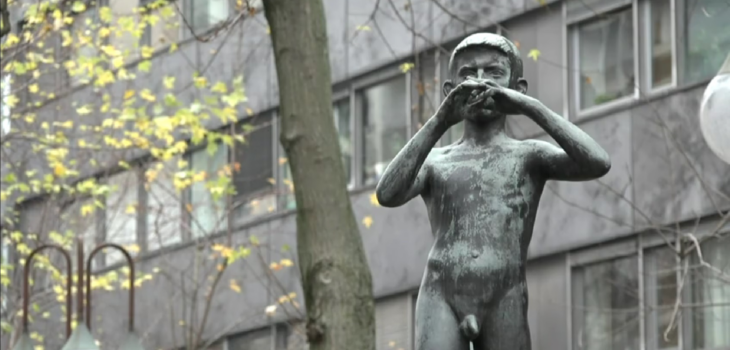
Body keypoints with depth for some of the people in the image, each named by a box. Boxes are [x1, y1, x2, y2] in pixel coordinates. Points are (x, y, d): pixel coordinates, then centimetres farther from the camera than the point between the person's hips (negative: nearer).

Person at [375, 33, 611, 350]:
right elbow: (387, 195, -6)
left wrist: (530, 107, -9)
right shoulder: (435, 162, 15)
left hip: (504, 301, 0)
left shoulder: (528, 157, 13)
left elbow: (598, 163, -5)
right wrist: (440, 121, -12)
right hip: (442, 298, 0)